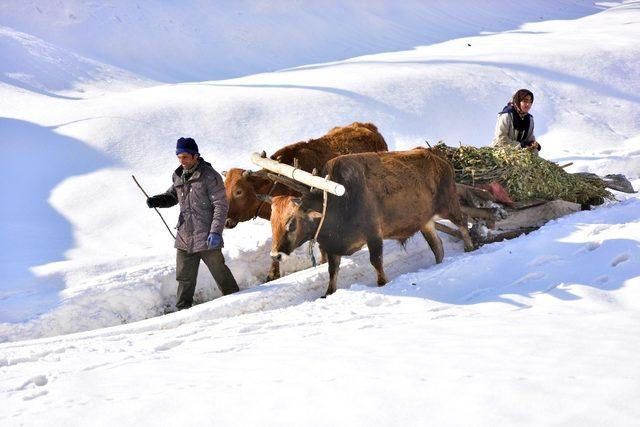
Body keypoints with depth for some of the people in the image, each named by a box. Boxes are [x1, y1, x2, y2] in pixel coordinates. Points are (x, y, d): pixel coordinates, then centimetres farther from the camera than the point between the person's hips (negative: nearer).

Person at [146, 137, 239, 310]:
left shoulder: (209, 176, -10)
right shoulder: (179, 176, 9)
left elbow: (221, 205, -11)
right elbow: (172, 196, 26)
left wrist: (216, 232, -19)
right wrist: (156, 200, 4)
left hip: (206, 239, -6)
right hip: (184, 239, 6)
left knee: (220, 273, 4)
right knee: (185, 278, 9)